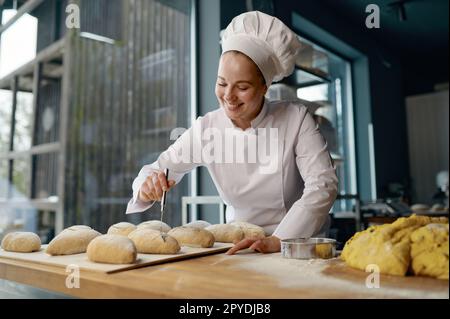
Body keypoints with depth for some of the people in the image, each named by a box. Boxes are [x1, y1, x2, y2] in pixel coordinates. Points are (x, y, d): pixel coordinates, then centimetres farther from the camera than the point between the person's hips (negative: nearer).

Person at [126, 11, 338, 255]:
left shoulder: (296, 119, -11)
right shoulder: (205, 128, -6)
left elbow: (323, 184, -17)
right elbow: (156, 170, 2)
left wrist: (277, 240, -28)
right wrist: (148, 188, -22)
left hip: (297, 244, -1)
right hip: (239, 247, 2)